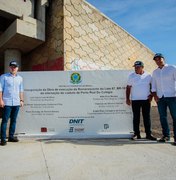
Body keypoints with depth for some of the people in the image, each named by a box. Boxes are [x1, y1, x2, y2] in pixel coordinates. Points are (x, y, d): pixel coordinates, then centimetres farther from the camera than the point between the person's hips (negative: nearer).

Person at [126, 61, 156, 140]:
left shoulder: (148, 76, 3)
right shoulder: (131, 76, 2)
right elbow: (128, 88, 4)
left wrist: (151, 95, -1)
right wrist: (127, 98, -1)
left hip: (146, 100, 1)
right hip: (135, 100, 0)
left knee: (147, 117, 4)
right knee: (136, 117, 3)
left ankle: (148, 134, 11)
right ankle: (136, 134, 12)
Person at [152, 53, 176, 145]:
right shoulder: (155, 72, 13)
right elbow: (153, 85, 14)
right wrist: (154, 95, 1)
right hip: (160, 98, 4)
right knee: (162, 117, 6)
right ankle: (166, 135, 17)